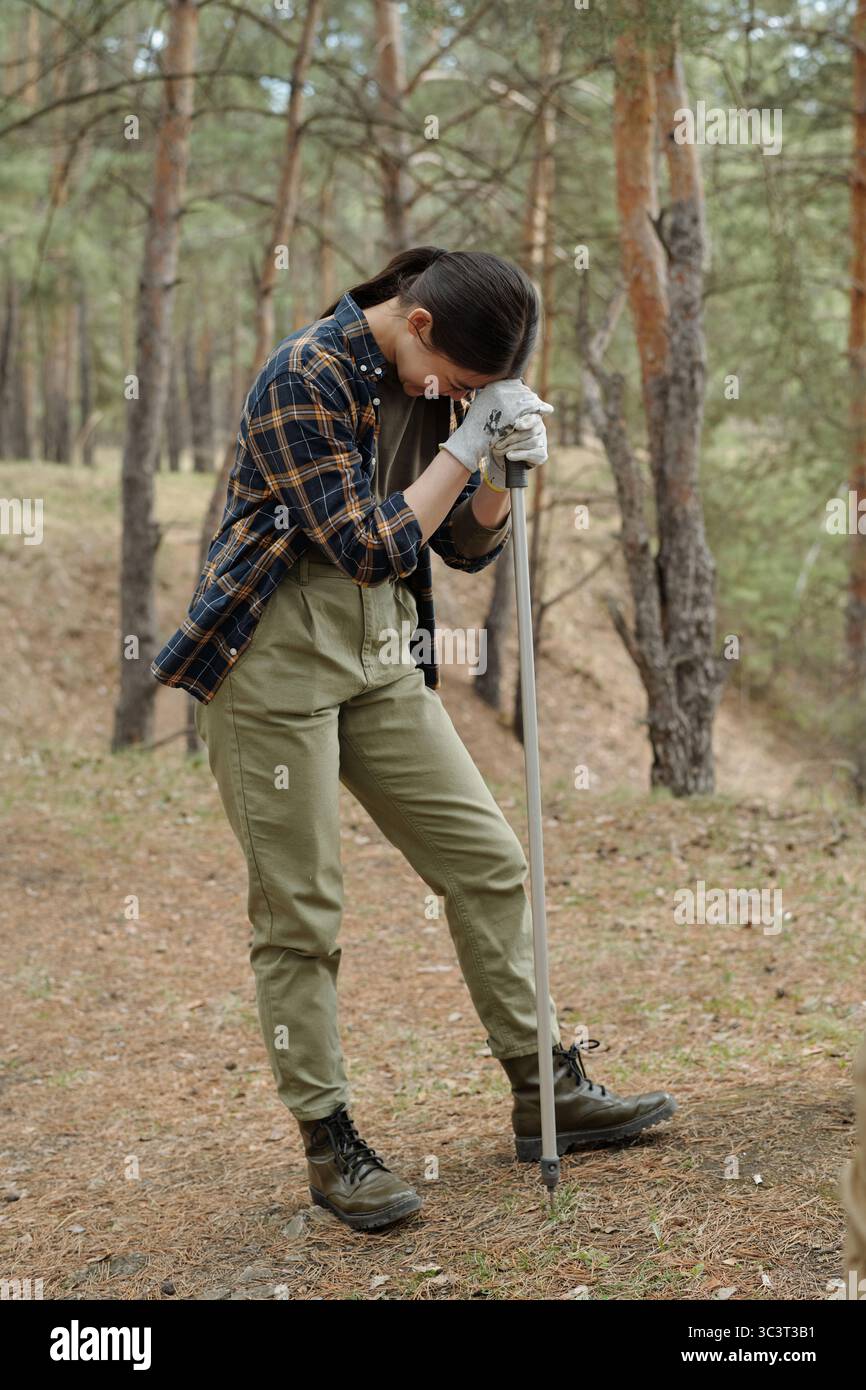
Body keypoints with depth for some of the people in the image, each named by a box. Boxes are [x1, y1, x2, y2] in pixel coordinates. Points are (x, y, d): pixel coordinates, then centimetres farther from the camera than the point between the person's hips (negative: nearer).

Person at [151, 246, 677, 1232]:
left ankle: (548, 1094, 19)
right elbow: (371, 547, -20)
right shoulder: (307, 375, -17)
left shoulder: (434, 382, 6)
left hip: (380, 653, 7)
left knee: (487, 860, 7)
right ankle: (328, 1146, 11)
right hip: (274, 654, -7)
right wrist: (466, 441, -16)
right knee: (299, 911, -2)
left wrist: (503, 462, -9)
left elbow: (468, 548, 9)